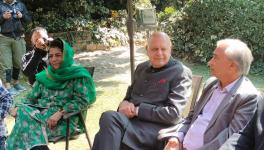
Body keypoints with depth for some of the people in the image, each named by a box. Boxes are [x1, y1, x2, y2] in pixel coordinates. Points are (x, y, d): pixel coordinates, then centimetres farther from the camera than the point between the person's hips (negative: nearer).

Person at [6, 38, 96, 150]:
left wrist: (60, 113, -22)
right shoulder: (45, 75, 15)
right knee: (23, 112, -26)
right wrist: (19, 107, -3)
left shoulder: (78, 75, -2)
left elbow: (82, 100, -11)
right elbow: (32, 96, 17)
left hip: (65, 118, -6)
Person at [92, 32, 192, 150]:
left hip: (156, 128, -5)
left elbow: (173, 113, -10)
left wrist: (137, 110, -14)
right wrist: (124, 103, 2)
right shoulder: (141, 68, 19)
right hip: (131, 120, 6)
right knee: (103, 136, -29)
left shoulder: (181, 73, -2)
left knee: (109, 118, -30)